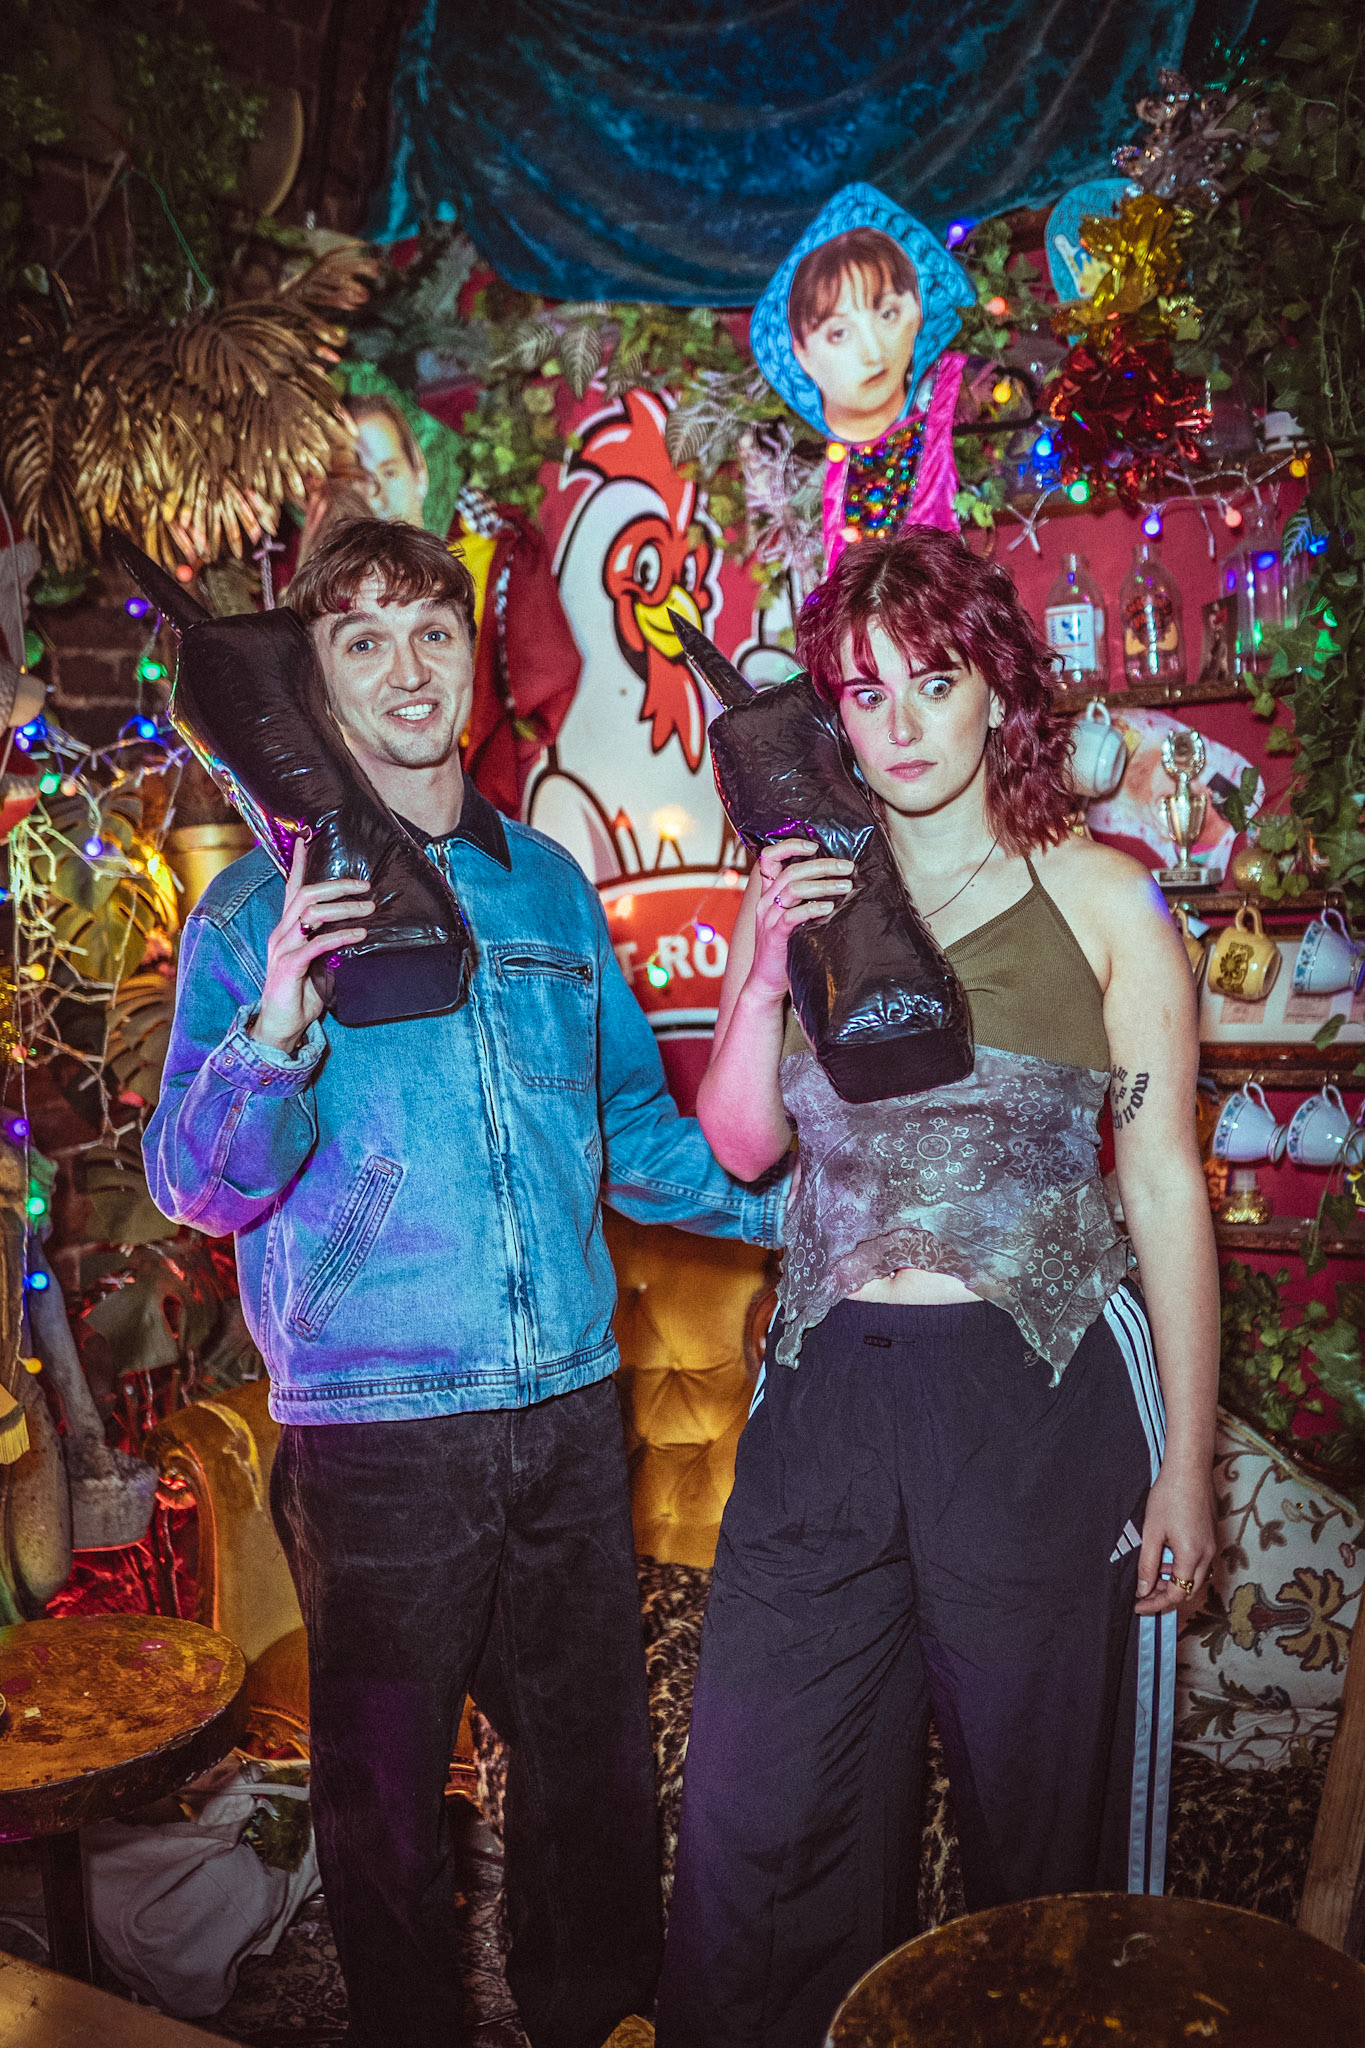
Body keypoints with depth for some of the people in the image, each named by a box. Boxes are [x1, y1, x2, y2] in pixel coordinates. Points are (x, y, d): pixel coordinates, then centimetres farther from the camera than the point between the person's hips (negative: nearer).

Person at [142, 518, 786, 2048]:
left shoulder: (548, 883, 8)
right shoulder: (259, 909, -2)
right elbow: (197, 1186, -8)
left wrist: (798, 1202, 5)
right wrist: (278, 1022, -25)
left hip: (571, 1407, 4)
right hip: (377, 1430, -3)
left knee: (594, 1762, 19)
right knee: (386, 1792, 13)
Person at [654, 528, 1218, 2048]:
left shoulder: (1101, 899, -1)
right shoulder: (798, 896, 7)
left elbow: (1167, 1188, -1)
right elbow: (741, 1146, 7)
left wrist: (1185, 1460, -3)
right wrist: (762, 976, -9)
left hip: (1046, 1395, -2)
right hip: (829, 1394, 3)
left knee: (1044, 1811, 14)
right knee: (758, 1816, 9)